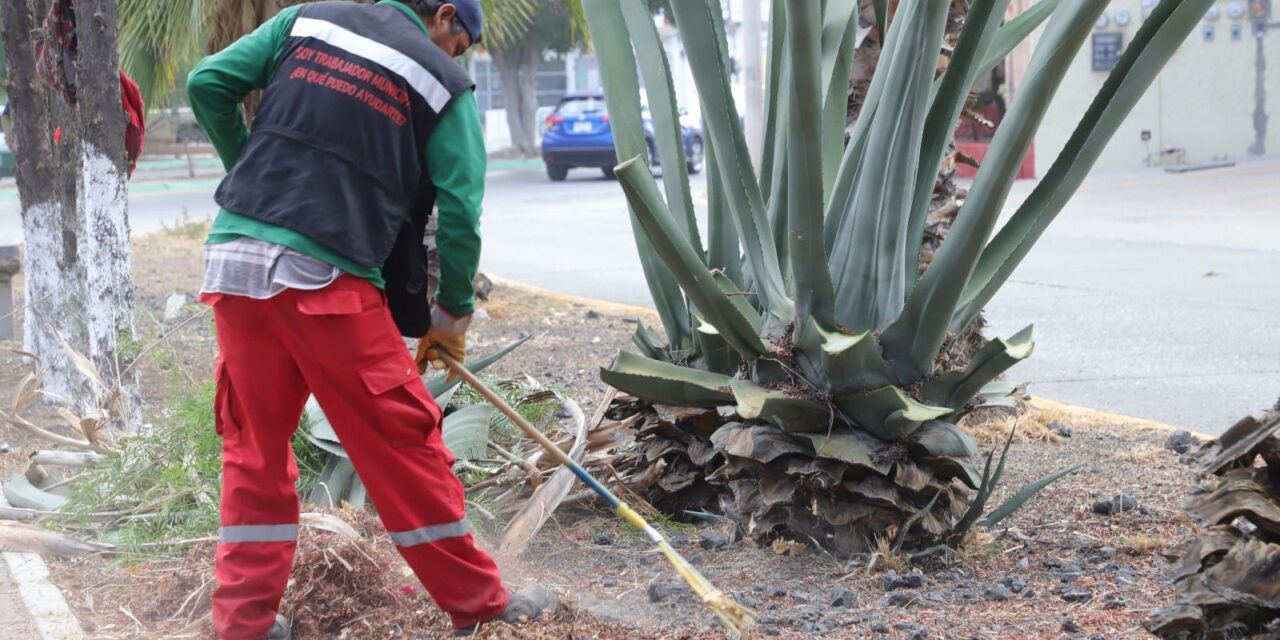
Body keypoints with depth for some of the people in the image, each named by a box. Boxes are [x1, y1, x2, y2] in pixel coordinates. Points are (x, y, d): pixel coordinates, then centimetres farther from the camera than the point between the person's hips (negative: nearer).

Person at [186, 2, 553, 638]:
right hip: (325, 275, -4)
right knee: (403, 442, 6)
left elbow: (207, 84, 9)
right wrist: (454, 311, 14)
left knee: (253, 445, 14)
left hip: (234, 256, 4)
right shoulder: (443, 82, 6)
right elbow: (460, 210, 1)